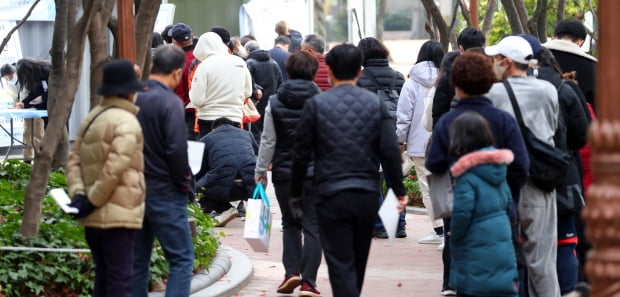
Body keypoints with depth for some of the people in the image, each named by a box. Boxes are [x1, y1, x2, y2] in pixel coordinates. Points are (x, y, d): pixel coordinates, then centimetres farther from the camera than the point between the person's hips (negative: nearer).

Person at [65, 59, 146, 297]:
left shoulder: (91, 118, 14)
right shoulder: (126, 123, -14)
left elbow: (74, 159, 10)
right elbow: (115, 167, -21)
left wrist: (78, 194, 0)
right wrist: (93, 201, -13)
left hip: (93, 219, 8)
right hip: (119, 215, -8)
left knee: (103, 277, 16)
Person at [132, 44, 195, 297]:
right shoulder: (170, 103, -15)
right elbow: (176, 151, -18)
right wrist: (186, 185, -5)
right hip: (164, 192, -7)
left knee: (137, 260, 12)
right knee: (181, 259, -1)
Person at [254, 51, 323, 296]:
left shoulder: (275, 103, -2)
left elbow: (268, 141, 0)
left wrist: (260, 171, 8)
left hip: (284, 172, 1)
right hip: (316, 172, -1)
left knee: (290, 223, 17)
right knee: (312, 226, 2)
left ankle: (291, 271, 4)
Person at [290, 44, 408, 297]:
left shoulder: (316, 105, -4)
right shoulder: (375, 103, 2)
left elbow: (301, 154, -2)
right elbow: (390, 151, -3)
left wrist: (295, 193, 10)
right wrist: (399, 191, 6)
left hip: (332, 195, -3)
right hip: (368, 195, 3)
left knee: (341, 264, -3)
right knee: (358, 262, 19)